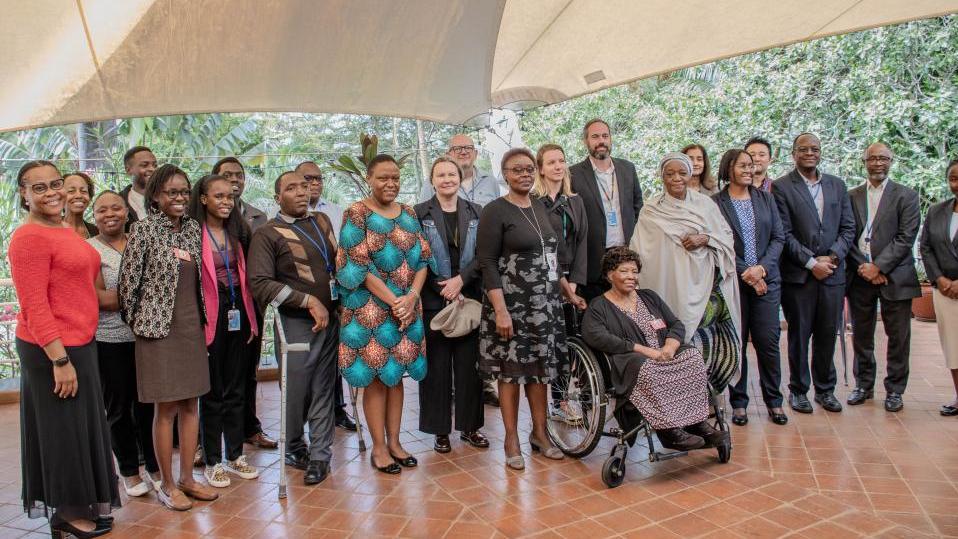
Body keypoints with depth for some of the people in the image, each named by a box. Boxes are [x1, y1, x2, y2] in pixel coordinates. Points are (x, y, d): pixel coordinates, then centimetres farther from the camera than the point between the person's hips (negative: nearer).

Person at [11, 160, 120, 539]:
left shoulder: (66, 231, 11)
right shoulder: (29, 237, -16)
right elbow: (34, 306, -19)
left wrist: (75, 352, 16)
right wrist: (59, 359, -22)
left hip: (79, 344, 9)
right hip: (52, 350, -9)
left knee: (81, 427, 18)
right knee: (62, 429, 5)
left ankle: (81, 505, 33)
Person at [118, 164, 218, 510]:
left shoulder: (193, 228, 7)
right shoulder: (144, 229, -8)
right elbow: (127, 281, -7)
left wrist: (199, 318, 13)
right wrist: (136, 322, 1)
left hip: (193, 327, 5)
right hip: (159, 328, -5)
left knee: (190, 404, 10)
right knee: (166, 408, 2)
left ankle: (187, 478, 22)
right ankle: (167, 484, 16)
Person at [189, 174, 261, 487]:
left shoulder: (238, 231, 9)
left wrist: (250, 316, 8)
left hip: (238, 313, 5)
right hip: (210, 316, -5)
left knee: (236, 388, 13)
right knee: (212, 391, 5)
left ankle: (235, 455, 25)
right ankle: (211, 462, 19)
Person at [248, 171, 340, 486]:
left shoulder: (322, 221, 13)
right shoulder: (268, 234, -4)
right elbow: (260, 283, -14)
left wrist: (338, 306, 11)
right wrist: (309, 300, -17)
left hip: (330, 319, 5)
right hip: (298, 323, -4)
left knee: (323, 391, 7)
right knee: (296, 391, 4)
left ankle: (319, 455, 17)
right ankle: (294, 448, 27)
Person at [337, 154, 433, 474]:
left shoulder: (409, 215, 9)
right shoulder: (356, 214, -6)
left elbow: (422, 259, 6)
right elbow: (358, 266, -13)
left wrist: (411, 297, -9)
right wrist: (393, 301, -16)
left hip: (407, 307, 5)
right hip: (370, 308, -5)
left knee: (396, 373, 11)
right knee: (376, 376, 2)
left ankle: (394, 442, 22)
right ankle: (379, 447, 14)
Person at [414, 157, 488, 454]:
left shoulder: (476, 213, 8)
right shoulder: (419, 214, 1)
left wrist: (461, 279, -13)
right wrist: (444, 290, -11)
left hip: (470, 299, 2)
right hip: (434, 301, -2)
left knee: (470, 364, 7)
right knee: (437, 367, 3)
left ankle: (469, 426, 21)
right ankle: (440, 430, 15)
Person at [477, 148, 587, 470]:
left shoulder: (542, 208, 13)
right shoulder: (495, 211, -7)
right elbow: (487, 263, -13)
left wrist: (569, 292, 17)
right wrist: (500, 310, -19)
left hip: (545, 303, 6)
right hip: (511, 304, -6)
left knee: (540, 368, 11)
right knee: (511, 370, 3)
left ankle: (540, 432, 25)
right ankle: (512, 439, 16)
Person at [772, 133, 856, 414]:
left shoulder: (837, 185, 12)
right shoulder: (781, 187, -2)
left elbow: (848, 228, 8)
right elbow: (784, 233, -8)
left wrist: (832, 257, -7)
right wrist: (811, 262, -12)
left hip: (832, 273, 4)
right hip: (798, 275, -4)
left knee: (828, 335, 10)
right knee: (799, 334, 6)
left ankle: (825, 389, 24)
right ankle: (798, 390, 18)